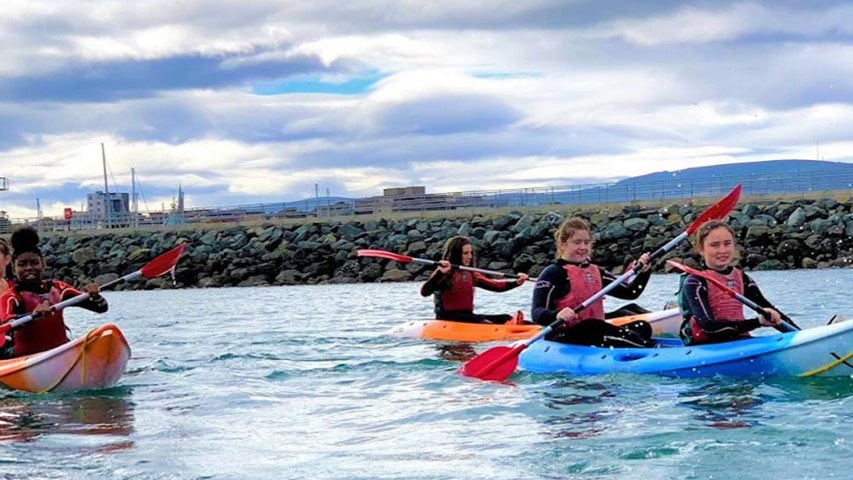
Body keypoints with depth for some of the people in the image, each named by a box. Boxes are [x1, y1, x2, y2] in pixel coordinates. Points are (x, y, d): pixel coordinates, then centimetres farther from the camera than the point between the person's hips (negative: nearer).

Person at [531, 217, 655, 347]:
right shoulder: (553, 273, -3)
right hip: (563, 339, -8)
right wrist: (557, 315, -35)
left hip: (596, 336, 8)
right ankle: (651, 349, -42)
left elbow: (630, 293, 19)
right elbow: (537, 313, -13)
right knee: (593, 326, -36)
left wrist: (644, 272, 1)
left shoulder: (596, 272, 20)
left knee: (642, 327, -10)